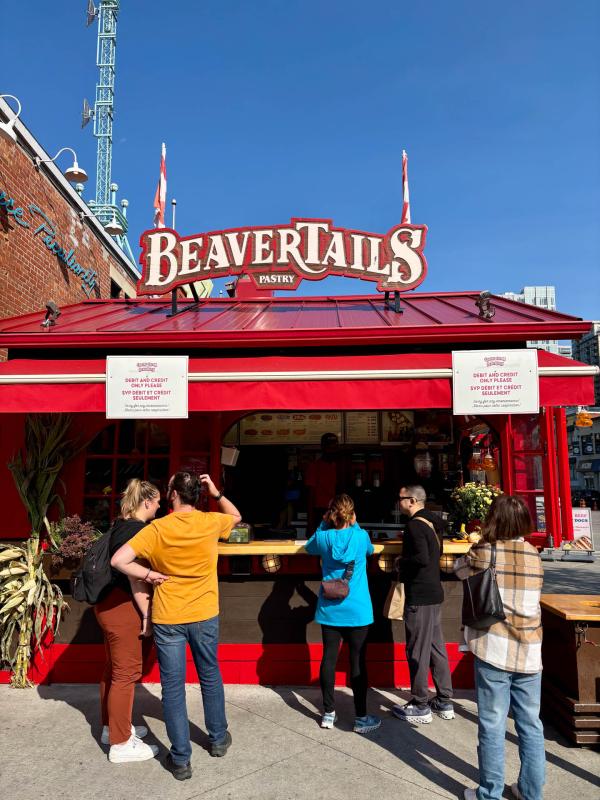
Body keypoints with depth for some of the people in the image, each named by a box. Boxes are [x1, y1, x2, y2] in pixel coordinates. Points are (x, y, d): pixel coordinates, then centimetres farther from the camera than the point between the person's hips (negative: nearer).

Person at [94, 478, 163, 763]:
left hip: (108, 603, 10)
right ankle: (121, 745, 11)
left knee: (113, 668, 20)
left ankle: (111, 727, 35)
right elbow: (135, 577, -20)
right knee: (126, 673, 1)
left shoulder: (119, 525, 9)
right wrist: (146, 613, -15)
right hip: (122, 606, -10)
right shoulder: (138, 531, -19)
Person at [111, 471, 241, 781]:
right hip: (204, 615, 2)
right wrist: (216, 493, 7)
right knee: (210, 677, 21)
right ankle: (218, 738, 37)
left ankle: (180, 759, 18)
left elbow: (119, 560, -20)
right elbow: (236, 516, 14)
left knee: (173, 686, 10)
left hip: (167, 619, -2)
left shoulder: (157, 528, -14)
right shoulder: (211, 522, -8)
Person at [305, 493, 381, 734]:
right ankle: (361, 718, 13)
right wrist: (354, 525, 16)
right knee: (357, 662, 4)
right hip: (357, 611, -2)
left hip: (329, 610, 2)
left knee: (329, 658, 9)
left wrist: (323, 524, 14)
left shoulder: (323, 537, -6)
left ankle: (328, 714, 20)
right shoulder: (361, 536, -11)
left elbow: (309, 547, 18)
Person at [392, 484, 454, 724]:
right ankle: (444, 702, 24)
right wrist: (405, 564, 15)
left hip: (419, 596, -9)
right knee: (436, 646, 15)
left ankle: (420, 707, 11)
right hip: (434, 592, 9)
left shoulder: (415, 525, -17)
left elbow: (422, 558, -29)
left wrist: (401, 562, -12)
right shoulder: (433, 523, 12)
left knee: (417, 650, 1)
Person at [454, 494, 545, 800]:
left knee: (492, 725, 6)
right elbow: (532, 597, 12)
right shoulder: (534, 556, 0)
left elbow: (459, 569, 10)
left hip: (494, 649, -3)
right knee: (531, 725, 15)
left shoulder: (482, 552, -9)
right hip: (529, 651, 4)